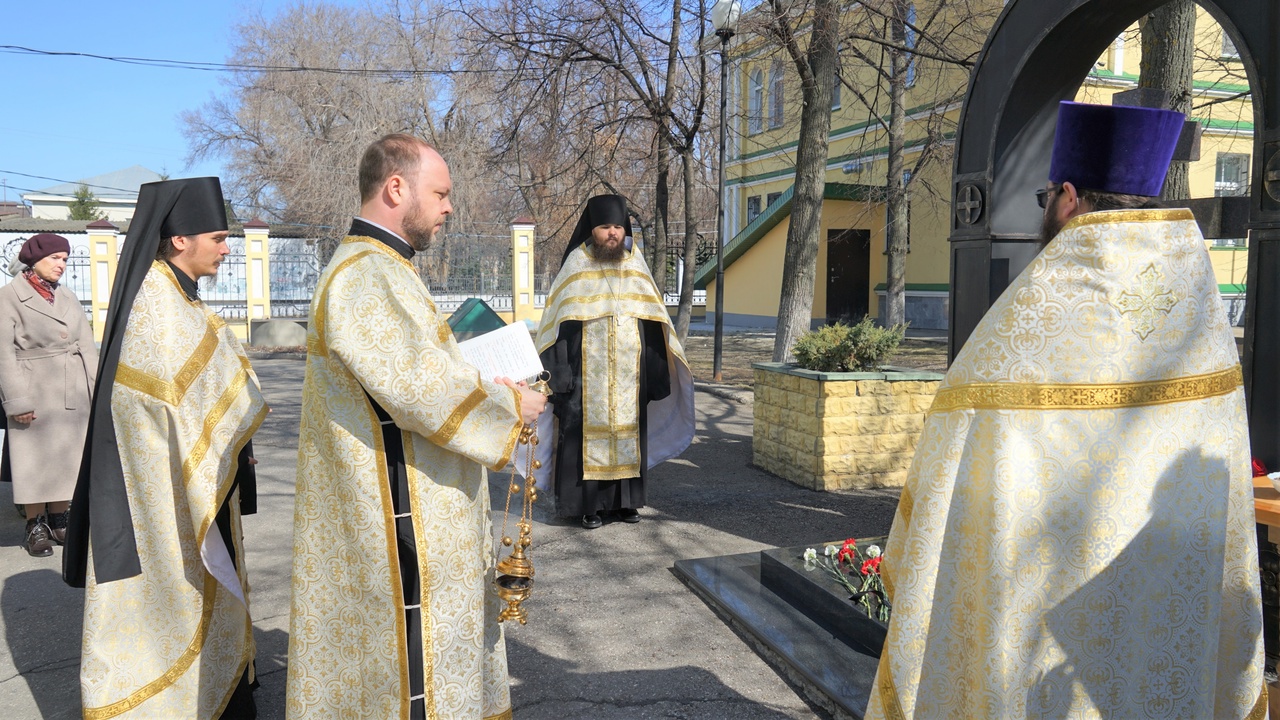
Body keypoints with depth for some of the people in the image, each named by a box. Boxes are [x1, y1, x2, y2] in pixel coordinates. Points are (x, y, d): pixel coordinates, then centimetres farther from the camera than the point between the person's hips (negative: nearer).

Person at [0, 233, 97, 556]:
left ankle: (58, 520, 20)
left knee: (68, 457, 8)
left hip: (73, 393, 5)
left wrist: (97, 390, 4)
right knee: (35, 458, 1)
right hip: (35, 392, -5)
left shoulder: (68, 296, 14)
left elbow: (87, 346, 11)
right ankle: (35, 525, 11)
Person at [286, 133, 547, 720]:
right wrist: (511, 407, -11)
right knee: (413, 670, 2)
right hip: (401, 525, -11)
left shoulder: (379, 269, 15)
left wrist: (482, 384, 8)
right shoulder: (365, 276, -20)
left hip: (413, 512, 11)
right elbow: (425, 390, -26)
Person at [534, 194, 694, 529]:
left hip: (629, 373, 3)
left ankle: (626, 499, 18)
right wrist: (560, 374, -11)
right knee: (589, 431, -2)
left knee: (628, 431, 7)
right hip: (587, 372, -3)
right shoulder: (576, 265, -1)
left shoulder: (636, 265, 8)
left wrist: (656, 371, 6)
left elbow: (653, 321, 10)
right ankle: (589, 503, 7)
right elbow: (560, 323, -3)